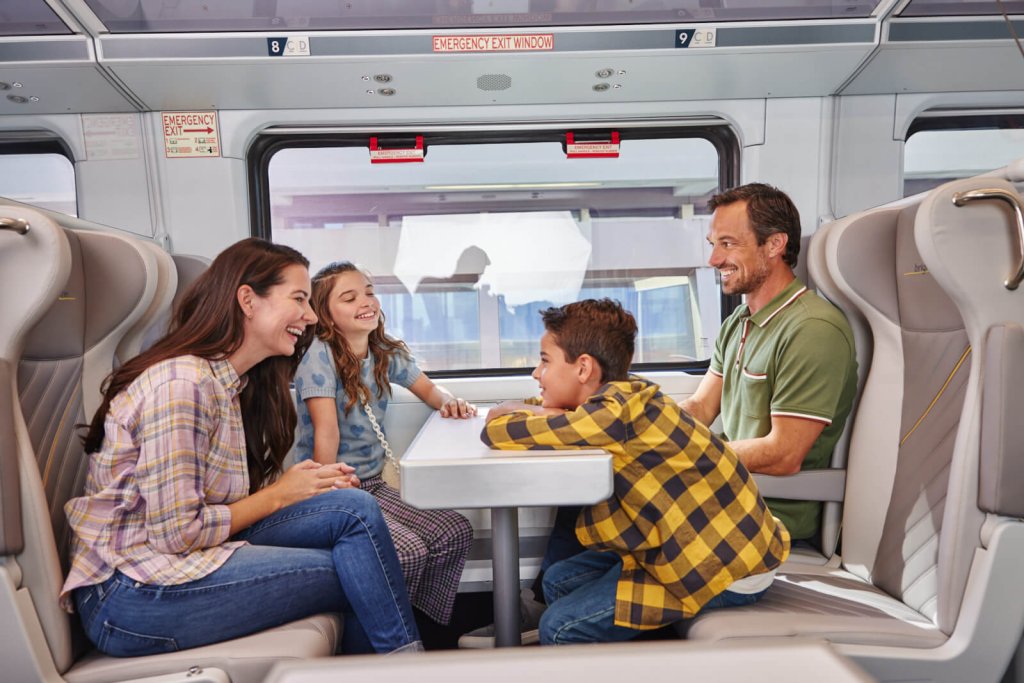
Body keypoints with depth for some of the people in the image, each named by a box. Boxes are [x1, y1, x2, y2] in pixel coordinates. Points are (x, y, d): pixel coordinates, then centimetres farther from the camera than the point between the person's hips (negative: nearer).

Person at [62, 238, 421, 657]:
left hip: (188, 555, 8)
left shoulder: (235, 382, 8)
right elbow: (175, 534, -20)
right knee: (356, 575, -12)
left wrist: (306, 483, -6)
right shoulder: (181, 383, -20)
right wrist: (279, 494, -11)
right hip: (136, 596, -8)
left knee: (355, 507, -9)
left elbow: (220, 494, 7)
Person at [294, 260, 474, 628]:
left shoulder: (387, 352, 5)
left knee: (456, 532, -6)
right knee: (409, 551, -23)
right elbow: (327, 432, -20)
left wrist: (450, 401, -6)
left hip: (374, 483, 7)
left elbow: (429, 390, 17)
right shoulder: (320, 355, -14)